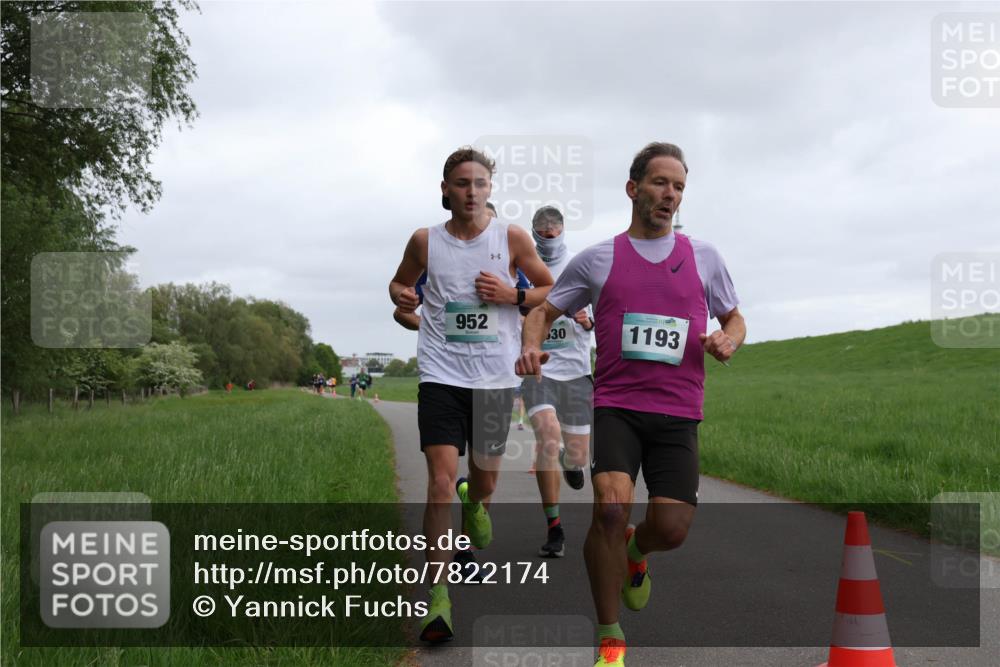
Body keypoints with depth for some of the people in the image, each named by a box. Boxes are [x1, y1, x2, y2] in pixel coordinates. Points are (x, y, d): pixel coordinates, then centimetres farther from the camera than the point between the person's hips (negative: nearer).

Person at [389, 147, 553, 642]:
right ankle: (438, 596, -7)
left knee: (486, 476, 13)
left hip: (495, 376, 1)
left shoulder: (512, 238, 0)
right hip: (441, 374, -1)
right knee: (441, 480, -12)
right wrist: (402, 296, -5)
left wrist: (512, 295, -10)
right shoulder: (425, 241, 2)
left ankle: (474, 501, 53)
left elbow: (552, 292, 9)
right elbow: (400, 283, 19)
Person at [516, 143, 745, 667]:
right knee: (611, 505, -24)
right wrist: (531, 345, -9)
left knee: (671, 528, -9)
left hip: (678, 412, 2)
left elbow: (734, 318, 21)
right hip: (616, 406, -2)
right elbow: (544, 311, 13)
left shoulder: (703, 257, 11)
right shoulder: (598, 259, 6)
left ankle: (634, 551, 33)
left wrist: (727, 339, -3)